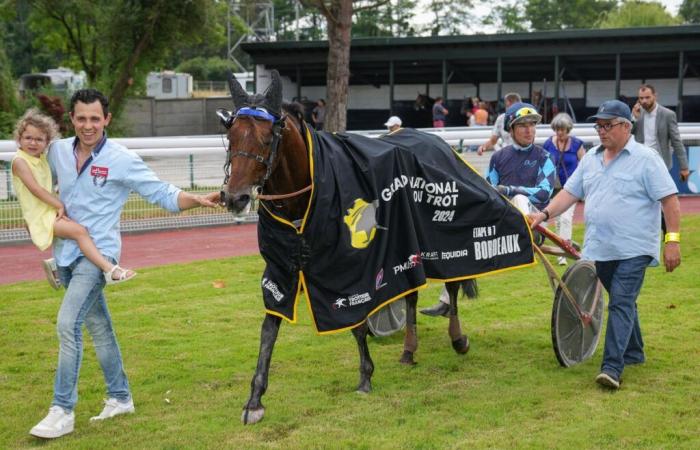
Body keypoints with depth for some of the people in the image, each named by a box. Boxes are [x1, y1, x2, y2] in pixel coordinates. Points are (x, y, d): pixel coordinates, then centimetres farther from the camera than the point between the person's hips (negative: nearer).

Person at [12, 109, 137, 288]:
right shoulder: (20, 161, -11)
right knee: (79, 231, -25)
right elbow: (36, 189, -18)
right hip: (39, 217, -9)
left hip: (51, 212, 9)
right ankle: (110, 270, -33)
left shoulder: (42, 159, 13)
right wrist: (60, 205, -16)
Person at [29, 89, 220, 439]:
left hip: (97, 253, -6)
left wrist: (198, 200, -24)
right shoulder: (58, 151, 3)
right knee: (98, 326, 16)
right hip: (66, 253, 6)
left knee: (68, 323, -19)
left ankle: (62, 411, -14)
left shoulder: (121, 160, -10)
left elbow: (164, 195, -7)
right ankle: (120, 397, 29)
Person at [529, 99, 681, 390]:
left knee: (621, 304, -13)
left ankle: (612, 368, -19)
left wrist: (672, 240, -15)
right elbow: (570, 192, 12)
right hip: (600, 248, 7)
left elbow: (670, 200, -9)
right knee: (622, 302, 17)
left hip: (633, 249, -6)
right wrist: (545, 214, -3)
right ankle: (633, 353, 32)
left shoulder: (645, 159, -7)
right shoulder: (591, 158, 12)